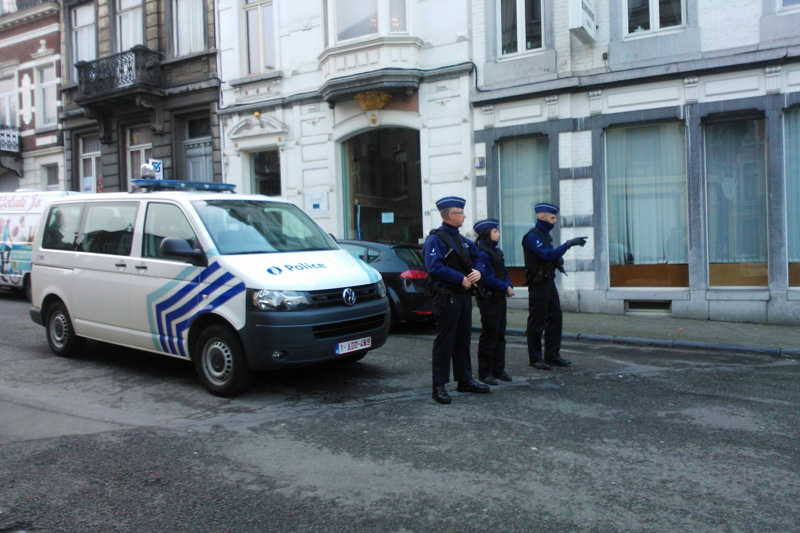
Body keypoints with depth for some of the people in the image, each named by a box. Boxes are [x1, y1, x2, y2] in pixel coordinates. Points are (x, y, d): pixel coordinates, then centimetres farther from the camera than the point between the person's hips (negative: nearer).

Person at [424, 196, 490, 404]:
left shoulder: (461, 239, 18)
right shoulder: (435, 239, -11)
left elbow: (476, 258, 21)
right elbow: (435, 267, -22)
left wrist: (478, 271, -3)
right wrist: (461, 279, -19)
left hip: (464, 295, 9)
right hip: (447, 298, -9)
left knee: (463, 339, 15)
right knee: (444, 342, -4)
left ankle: (465, 380, 27)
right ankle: (439, 386, 3)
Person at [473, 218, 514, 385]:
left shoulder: (496, 250, 14)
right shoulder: (481, 253, -15)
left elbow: (504, 272, 18)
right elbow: (488, 278, -20)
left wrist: (509, 286, 0)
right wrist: (506, 288, -13)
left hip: (500, 298, 9)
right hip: (488, 298, -9)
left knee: (500, 334, 13)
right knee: (489, 335, -3)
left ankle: (498, 369, 22)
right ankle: (484, 372, 7)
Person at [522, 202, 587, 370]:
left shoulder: (544, 234, 16)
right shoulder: (532, 236, -14)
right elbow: (547, 255, -26)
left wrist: (558, 261, 5)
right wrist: (568, 244, -27)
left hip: (549, 282, 10)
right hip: (538, 285, -10)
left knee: (555, 317, 9)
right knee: (537, 322, -2)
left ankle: (552, 355, 17)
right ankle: (535, 358, 6)